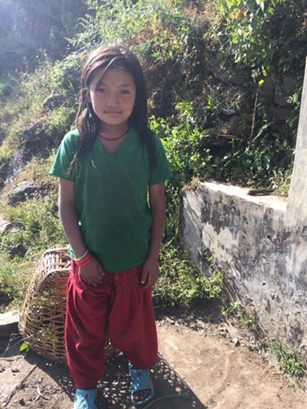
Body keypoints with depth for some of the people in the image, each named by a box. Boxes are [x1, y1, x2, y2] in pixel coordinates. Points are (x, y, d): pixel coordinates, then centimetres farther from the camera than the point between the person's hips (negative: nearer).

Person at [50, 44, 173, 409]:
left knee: (136, 322, 21)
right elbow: (65, 204, -6)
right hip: (89, 260, 0)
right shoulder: (74, 144, -11)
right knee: (86, 327, 18)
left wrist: (153, 256, -3)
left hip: (135, 259, 0)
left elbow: (158, 205, -3)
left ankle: (140, 367, 53)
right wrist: (82, 256, -8)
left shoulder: (148, 145, -10)